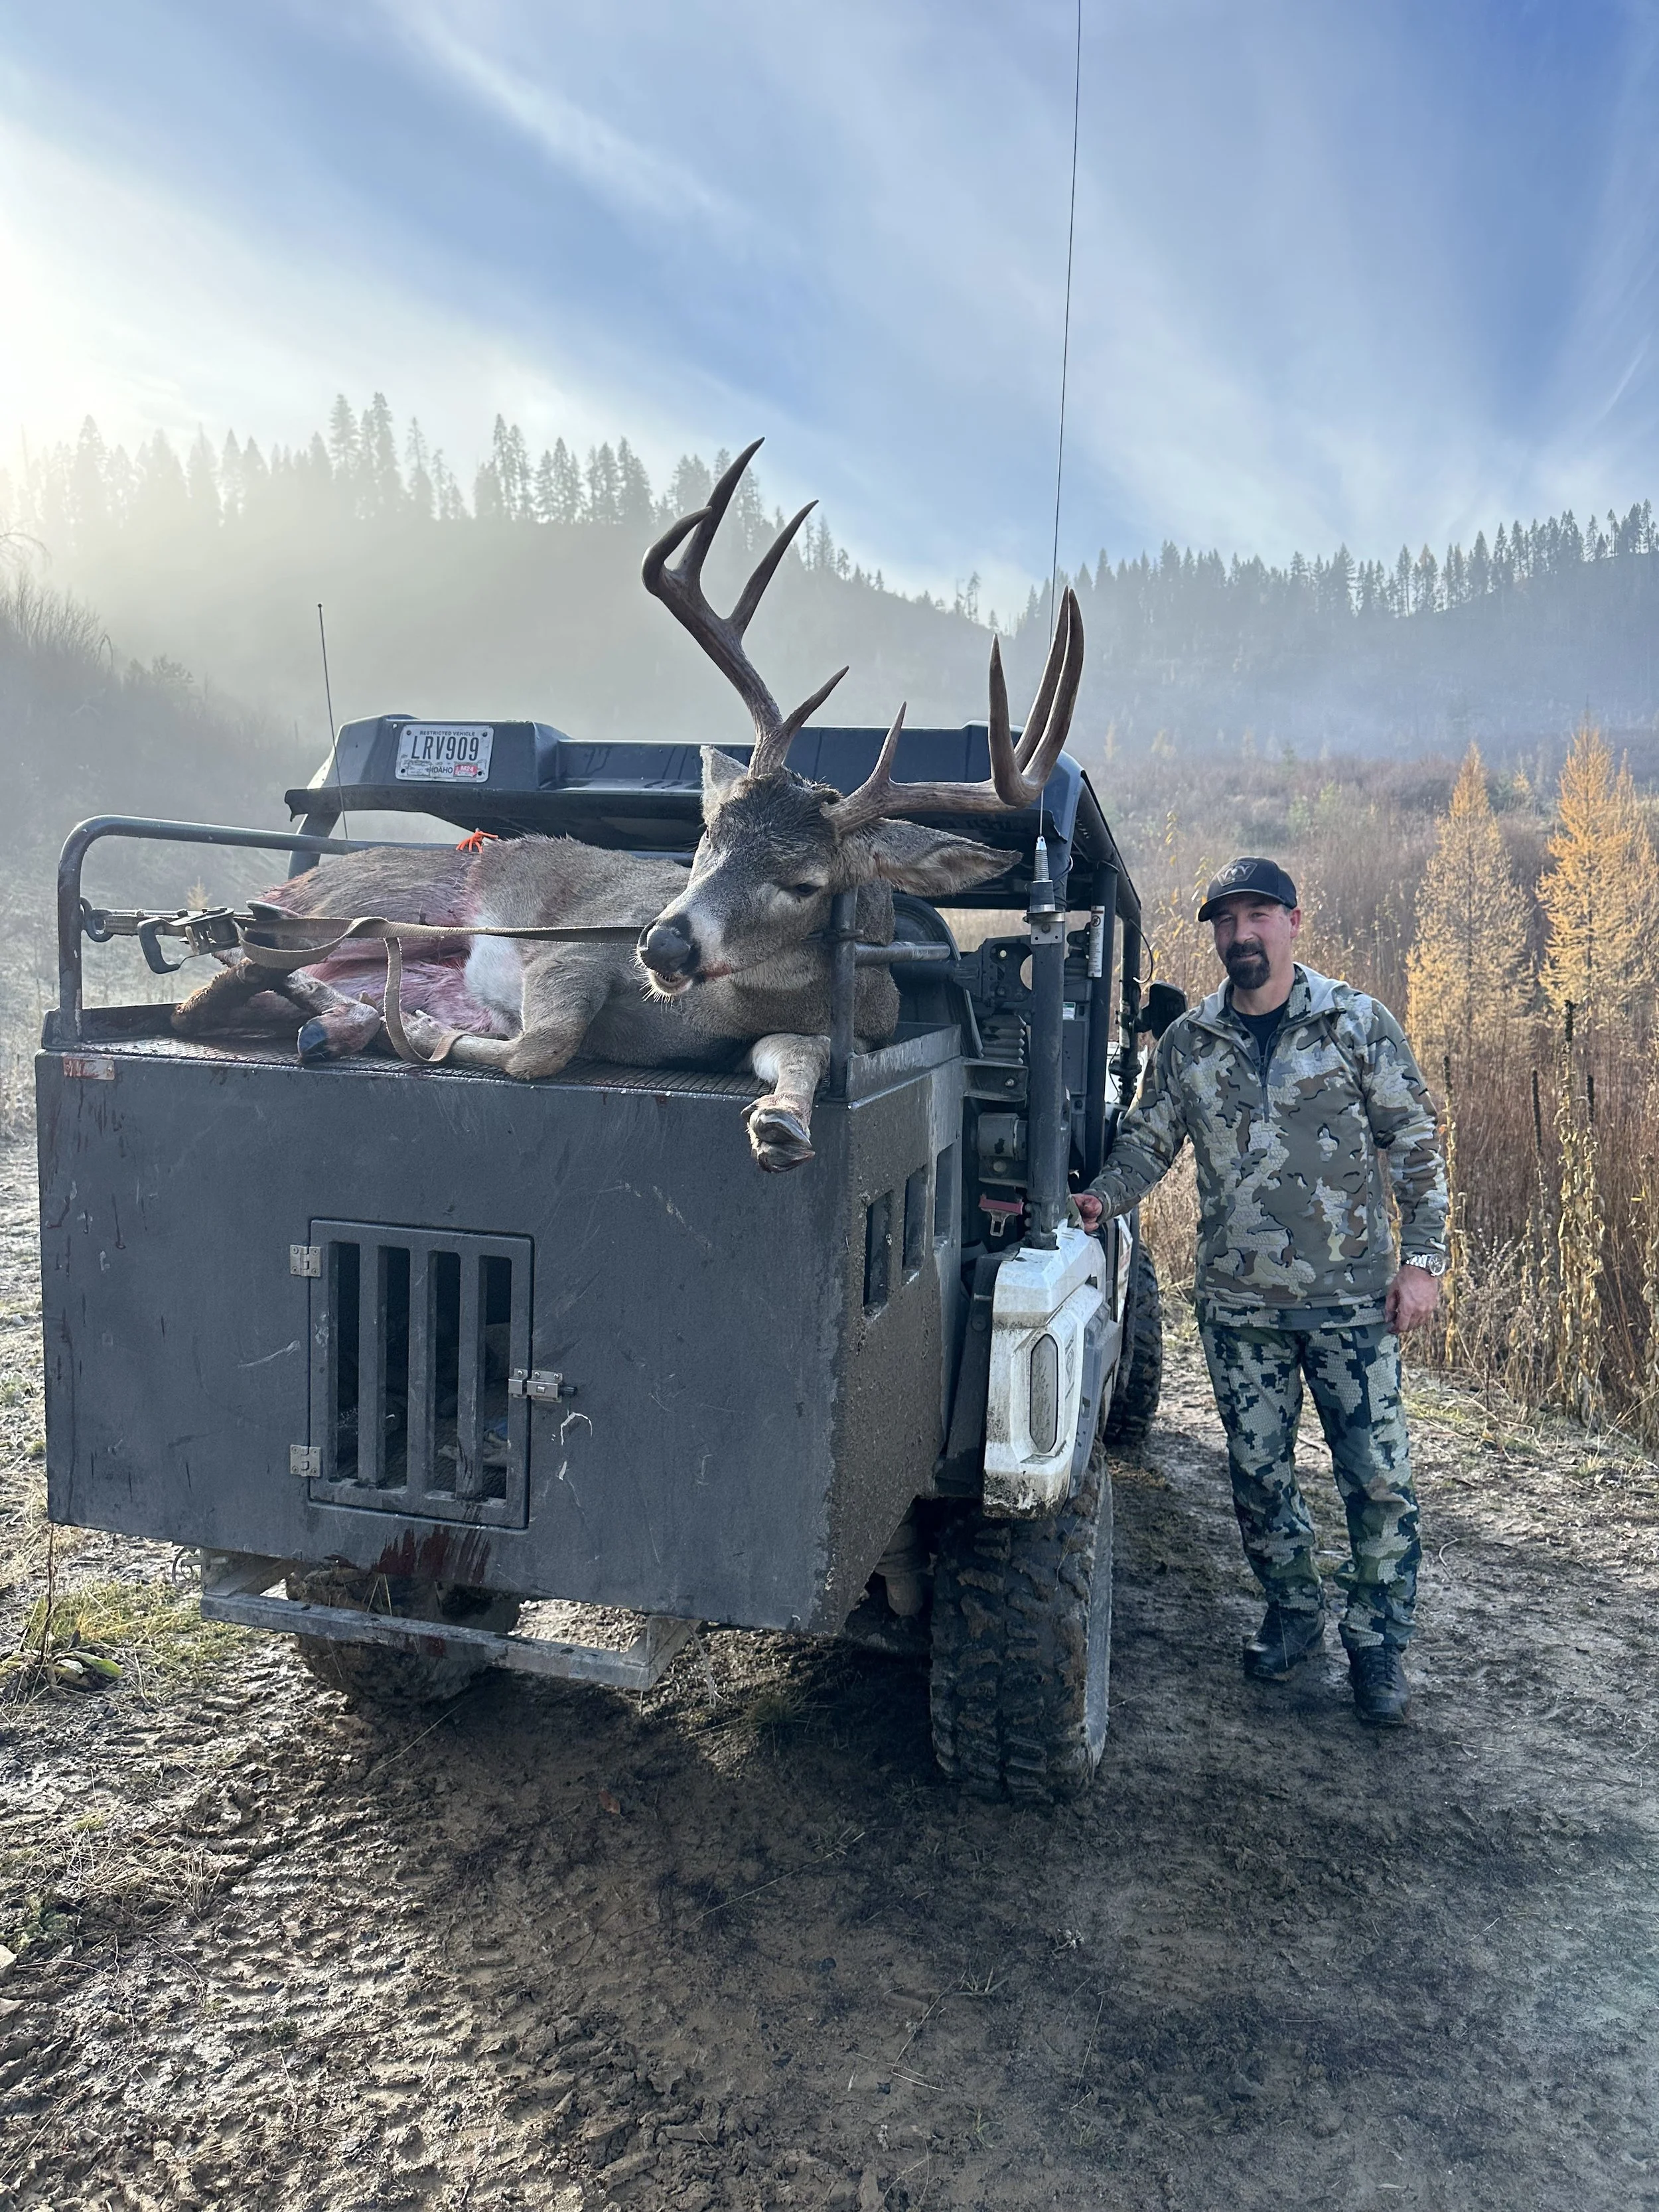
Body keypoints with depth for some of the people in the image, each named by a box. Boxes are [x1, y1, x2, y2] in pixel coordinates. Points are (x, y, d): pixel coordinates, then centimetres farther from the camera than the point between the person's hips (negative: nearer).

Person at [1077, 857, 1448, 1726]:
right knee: (1258, 1476, 12)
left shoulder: (1358, 1024, -3)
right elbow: (1146, 1142, 9)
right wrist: (1098, 1196, -11)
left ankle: (1378, 1644, 20)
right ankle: (1293, 1611, 34)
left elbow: (1414, 1146, 0)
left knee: (1379, 1479, 2)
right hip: (1238, 1304, 2)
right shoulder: (1187, 1042, 4)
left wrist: (1422, 1259, -7)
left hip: (1351, 1299, -2)